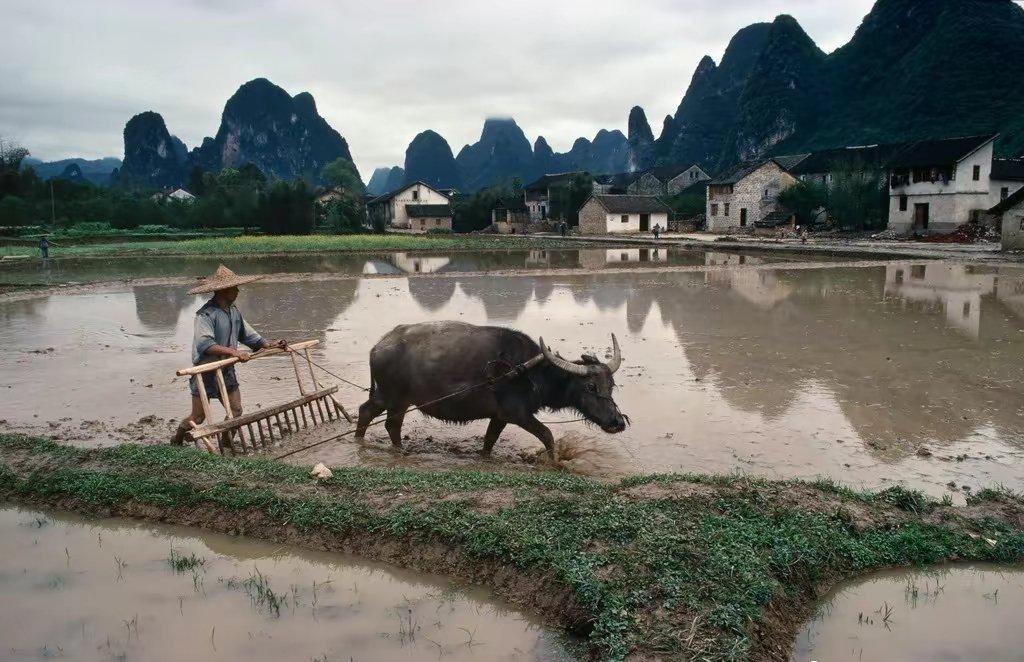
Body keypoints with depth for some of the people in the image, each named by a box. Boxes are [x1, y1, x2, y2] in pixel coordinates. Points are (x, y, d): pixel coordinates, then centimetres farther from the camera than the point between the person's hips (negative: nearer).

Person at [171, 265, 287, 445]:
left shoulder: (234, 312, 6)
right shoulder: (206, 314, -21)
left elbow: (247, 334, 14)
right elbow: (204, 344, -33)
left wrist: (269, 345, 1)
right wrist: (232, 351, -40)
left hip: (227, 371, 7)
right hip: (206, 374, -7)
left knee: (236, 411, 7)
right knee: (197, 417, 2)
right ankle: (176, 442, 27)